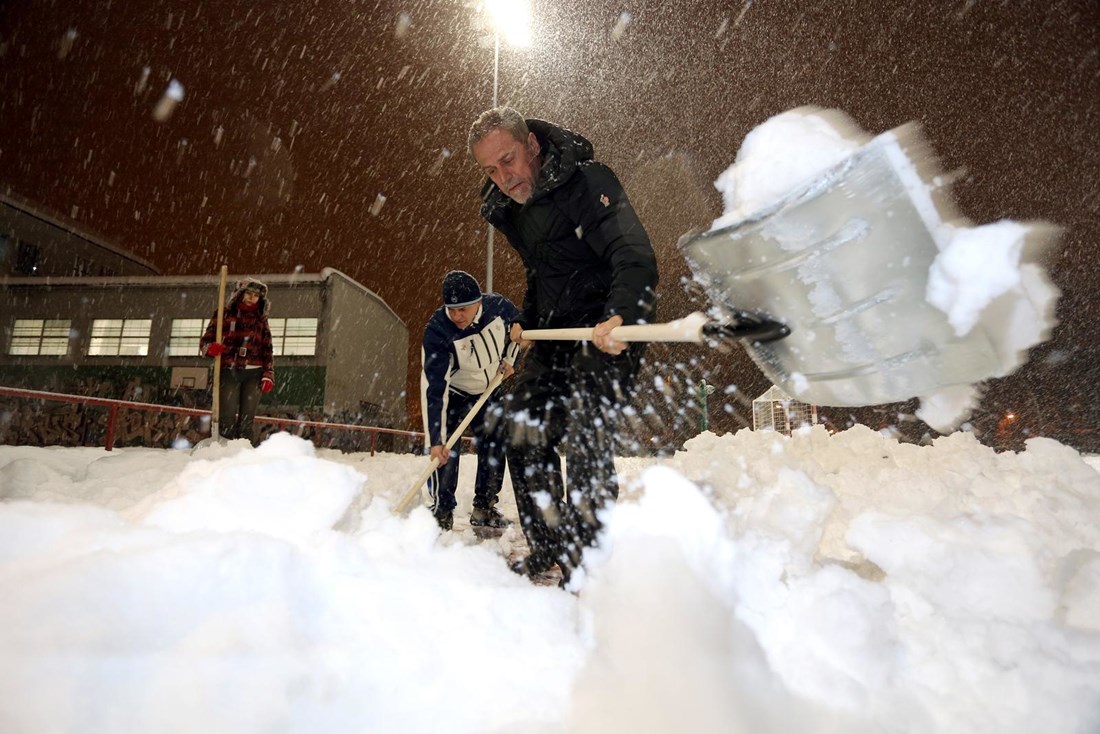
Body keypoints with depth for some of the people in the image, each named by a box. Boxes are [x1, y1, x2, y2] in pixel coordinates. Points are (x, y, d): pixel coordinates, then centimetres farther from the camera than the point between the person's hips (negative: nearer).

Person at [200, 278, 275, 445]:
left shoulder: (261, 320, 15)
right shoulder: (225, 314, 9)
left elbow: (267, 350, 13)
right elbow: (205, 340, 9)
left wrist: (268, 375, 2)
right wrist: (210, 347, -15)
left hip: (253, 374, 2)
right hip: (229, 371, -2)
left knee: (246, 420, 0)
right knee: (227, 418, -7)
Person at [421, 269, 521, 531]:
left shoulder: (497, 306, -24)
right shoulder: (437, 331, -33)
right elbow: (433, 389, -35)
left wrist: (510, 358, -6)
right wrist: (435, 440, -38)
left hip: (490, 391, 4)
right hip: (453, 394, -4)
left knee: (494, 446, 5)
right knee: (445, 451, -15)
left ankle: (484, 509, 19)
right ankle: (442, 511, 2)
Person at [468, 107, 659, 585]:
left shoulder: (586, 182, -15)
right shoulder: (508, 209, 11)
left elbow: (636, 257, -28)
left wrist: (620, 317, -45)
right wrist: (526, 322, 15)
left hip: (610, 329, -8)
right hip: (556, 330, 9)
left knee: (584, 436, -22)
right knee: (524, 433, 4)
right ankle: (548, 550, 17)